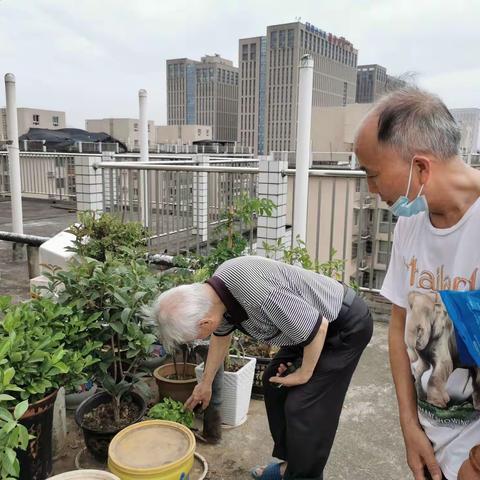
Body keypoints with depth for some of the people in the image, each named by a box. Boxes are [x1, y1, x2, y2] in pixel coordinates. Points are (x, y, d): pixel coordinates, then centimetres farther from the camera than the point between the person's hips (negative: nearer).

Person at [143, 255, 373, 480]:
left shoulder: (255, 293, -37)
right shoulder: (214, 290, -7)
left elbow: (317, 327, -27)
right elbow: (220, 336, 14)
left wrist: (303, 375, -11)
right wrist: (206, 383, 26)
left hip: (346, 325, -9)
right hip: (310, 323, 9)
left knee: (304, 408, -8)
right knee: (274, 383, 13)